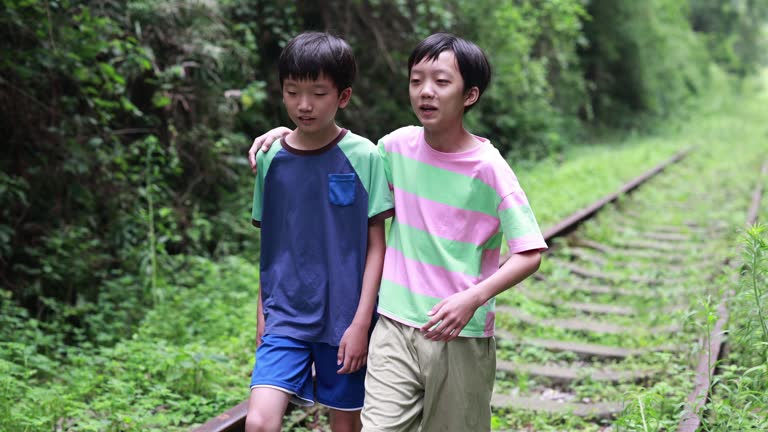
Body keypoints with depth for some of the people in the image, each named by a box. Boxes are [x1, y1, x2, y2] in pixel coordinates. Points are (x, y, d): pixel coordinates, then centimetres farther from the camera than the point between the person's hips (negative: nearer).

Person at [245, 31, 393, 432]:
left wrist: (361, 323, -9)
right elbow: (269, 245, 9)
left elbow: (376, 245, -4)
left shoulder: (363, 157, -7)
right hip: (285, 316, 2)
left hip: (345, 318, -1)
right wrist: (263, 316, 11)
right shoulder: (271, 157, 2)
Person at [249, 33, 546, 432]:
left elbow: (530, 254, -12)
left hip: (460, 337, -2)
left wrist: (474, 298, -26)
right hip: (396, 328, 3)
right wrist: (290, 132, 7)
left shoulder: (488, 168, -12)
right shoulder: (399, 146, 1)